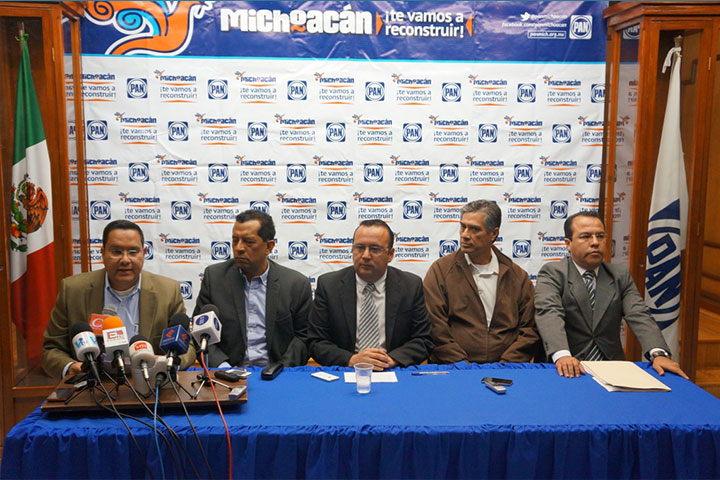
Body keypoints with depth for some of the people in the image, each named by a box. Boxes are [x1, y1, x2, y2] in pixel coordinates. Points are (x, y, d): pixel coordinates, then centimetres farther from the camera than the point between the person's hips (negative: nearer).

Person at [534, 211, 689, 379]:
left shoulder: (621, 276, 12)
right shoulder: (552, 273, 0)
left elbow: (638, 315, -2)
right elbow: (549, 314, -17)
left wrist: (658, 353, -21)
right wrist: (562, 355, -35)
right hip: (568, 370, -3)